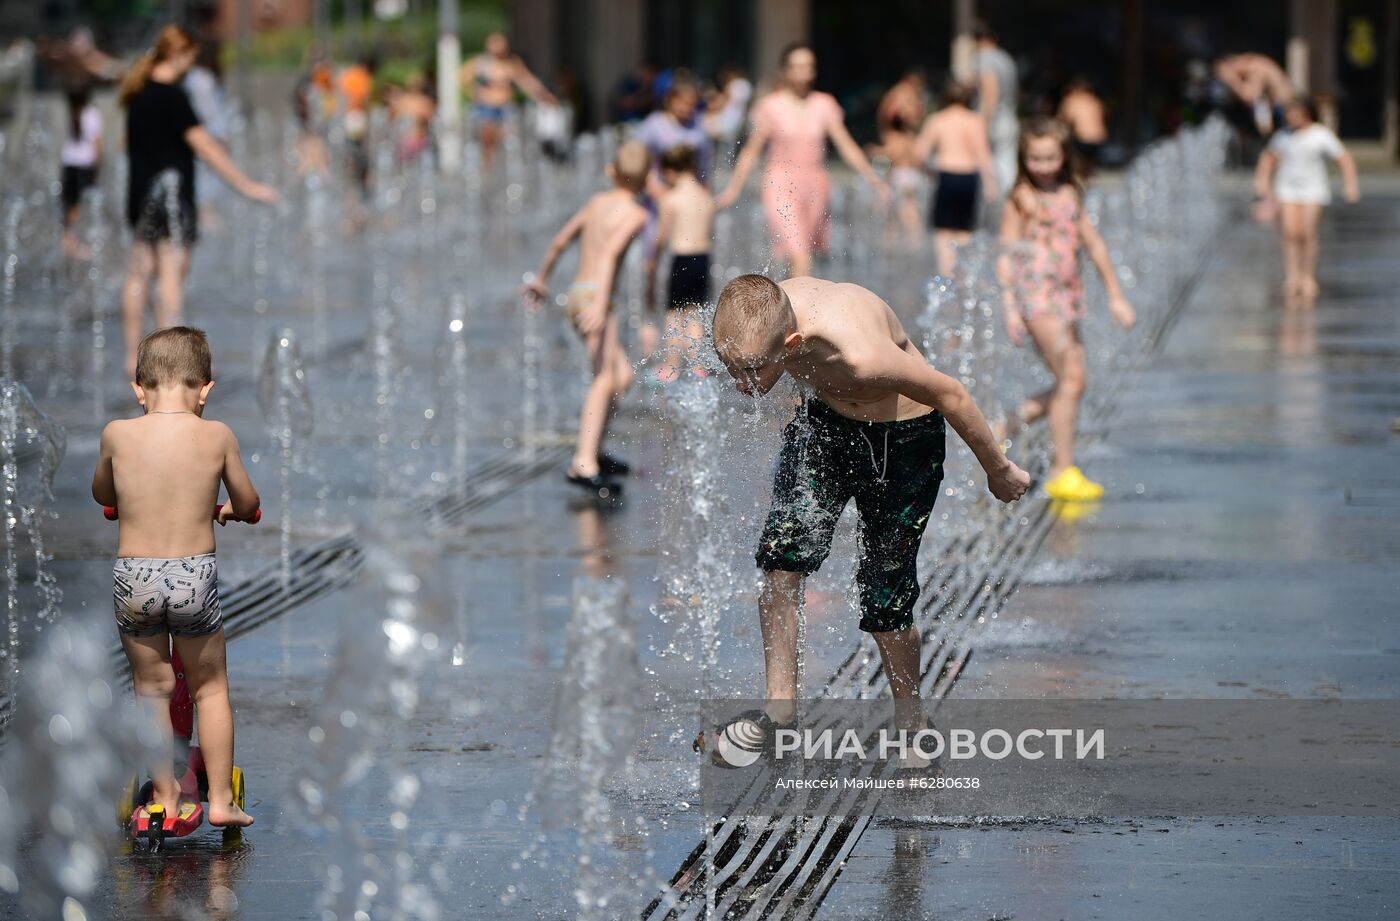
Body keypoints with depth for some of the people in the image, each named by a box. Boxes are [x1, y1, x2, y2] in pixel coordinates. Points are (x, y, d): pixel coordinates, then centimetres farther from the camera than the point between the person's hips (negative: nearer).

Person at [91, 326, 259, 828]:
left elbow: (101, 494, 15)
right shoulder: (217, 436, -6)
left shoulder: (117, 435, -5)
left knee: (151, 688, 16)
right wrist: (228, 509, 33)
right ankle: (220, 800, 18)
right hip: (196, 575, 0)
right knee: (210, 688, 16)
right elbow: (248, 504, 10)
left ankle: (165, 796, 21)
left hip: (132, 579, 0)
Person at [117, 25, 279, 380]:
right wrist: (246, 185, -15)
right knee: (172, 271, -5)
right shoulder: (171, 96, -15)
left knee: (139, 272, 10)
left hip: (140, 188, 8)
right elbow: (203, 146, -17)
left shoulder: (137, 94, 10)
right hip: (169, 187, -8)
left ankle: (133, 357, 13)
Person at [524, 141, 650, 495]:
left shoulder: (597, 202, 17)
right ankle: (584, 464, -38)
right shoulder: (635, 214, -7)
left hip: (576, 294, 9)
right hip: (593, 294, -9)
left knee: (623, 374, 21)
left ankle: (593, 452, 27)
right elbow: (609, 253, -22)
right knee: (606, 378, -22)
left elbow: (561, 240, 27)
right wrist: (601, 304, -32)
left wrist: (542, 276, 42)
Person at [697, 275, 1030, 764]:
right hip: (824, 420, 5)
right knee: (782, 552, -13)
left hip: (901, 440, -5)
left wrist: (999, 470, -11)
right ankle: (779, 708, -4)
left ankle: (911, 725, 24)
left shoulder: (860, 355, -43)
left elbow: (950, 394, -26)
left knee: (884, 594, 2)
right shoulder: (757, 317, -25)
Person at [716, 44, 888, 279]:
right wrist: (733, 189, 0)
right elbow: (751, 151, 2)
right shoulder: (771, 106, -3)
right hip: (781, 187, -4)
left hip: (815, 186, 4)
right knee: (799, 259, -18)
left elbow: (847, 145, 4)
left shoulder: (824, 105, 4)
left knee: (800, 257, 9)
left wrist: (873, 179, -3)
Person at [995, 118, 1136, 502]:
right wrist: (1010, 307, -14)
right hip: (1035, 293, -7)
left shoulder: (1070, 195, 13)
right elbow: (1007, 256, -6)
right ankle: (1063, 471, -11)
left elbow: (1094, 244, 19)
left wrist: (1116, 296, 19)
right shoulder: (1021, 199, -3)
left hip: (1067, 294, 7)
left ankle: (1004, 431, 24)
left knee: (1072, 385, 6)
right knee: (1070, 377, -15)